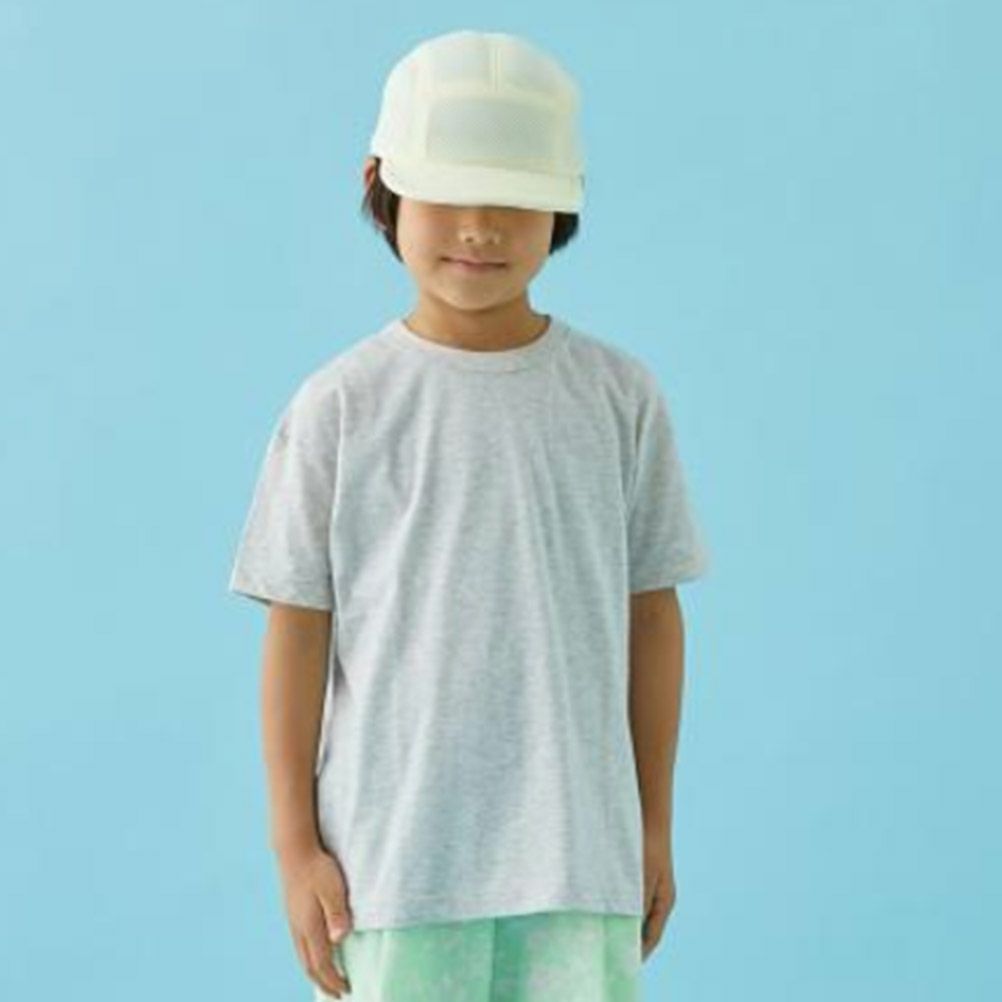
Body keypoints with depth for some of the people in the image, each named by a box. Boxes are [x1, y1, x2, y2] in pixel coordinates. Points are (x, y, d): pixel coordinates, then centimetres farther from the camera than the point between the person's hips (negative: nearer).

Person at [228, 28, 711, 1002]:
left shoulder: (619, 396, 1)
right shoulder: (339, 406, -4)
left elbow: (651, 614, 7)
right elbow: (297, 630, -1)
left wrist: (655, 825, 9)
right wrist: (295, 846, -2)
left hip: (577, 852, 1)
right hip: (391, 849, -1)